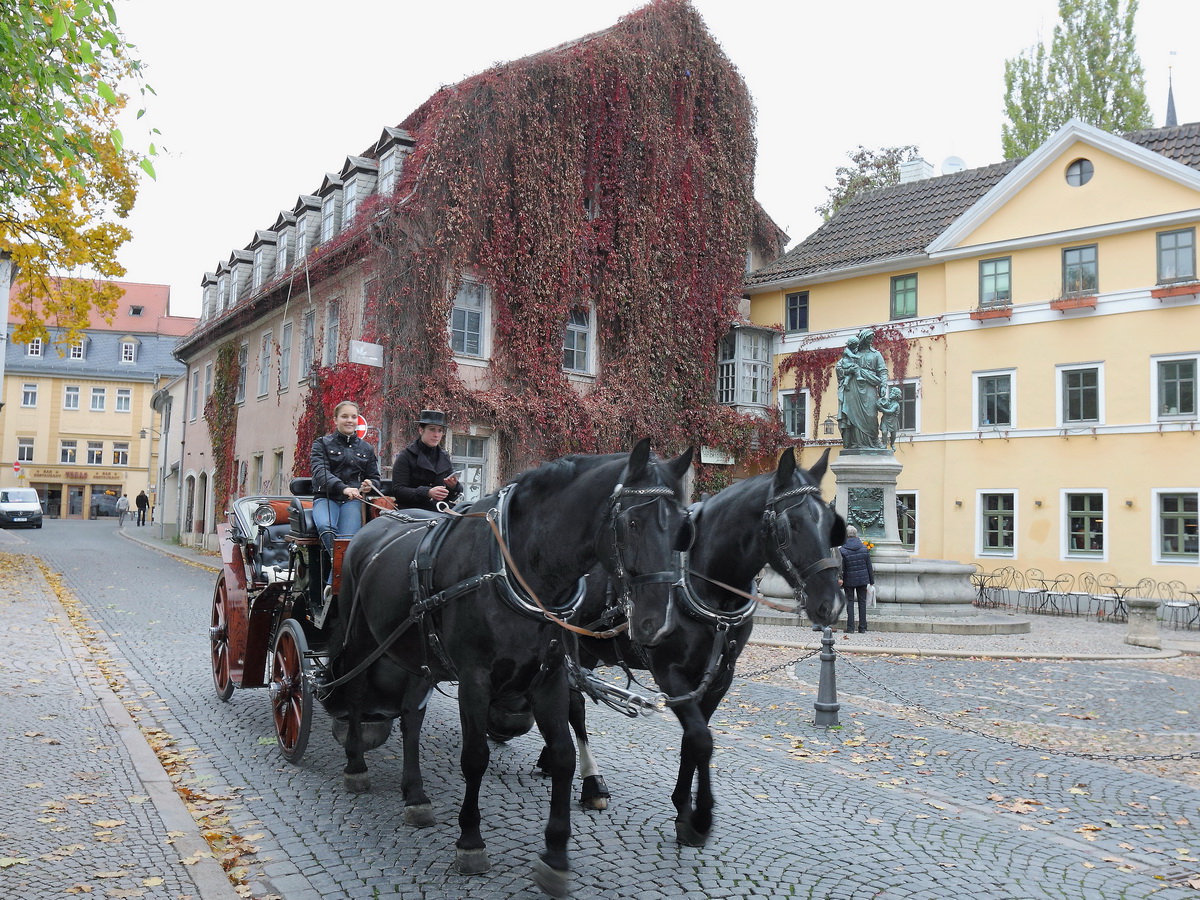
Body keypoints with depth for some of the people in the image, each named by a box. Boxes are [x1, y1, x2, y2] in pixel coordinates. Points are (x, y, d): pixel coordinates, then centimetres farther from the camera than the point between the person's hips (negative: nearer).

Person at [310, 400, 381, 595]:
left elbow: (374, 477, 24)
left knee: (348, 539, -27)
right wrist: (343, 488, -26)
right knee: (326, 527, -35)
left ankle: (332, 582, -23)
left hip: (353, 500, 2)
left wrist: (369, 486, -4)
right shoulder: (322, 444, 10)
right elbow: (320, 471, -7)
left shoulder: (366, 449, 21)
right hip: (326, 498, -2)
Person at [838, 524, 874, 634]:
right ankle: (862, 628, 11)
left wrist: (840, 581, 1)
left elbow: (841, 568, -8)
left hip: (849, 580, -2)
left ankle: (850, 627, 3)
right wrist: (871, 580, 12)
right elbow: (869, 566, 3)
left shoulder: (842, 550, -12)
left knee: (850, 602, 6)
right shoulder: (864, 548, -2)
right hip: (862, 579, 2)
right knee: (862, 602, 9)